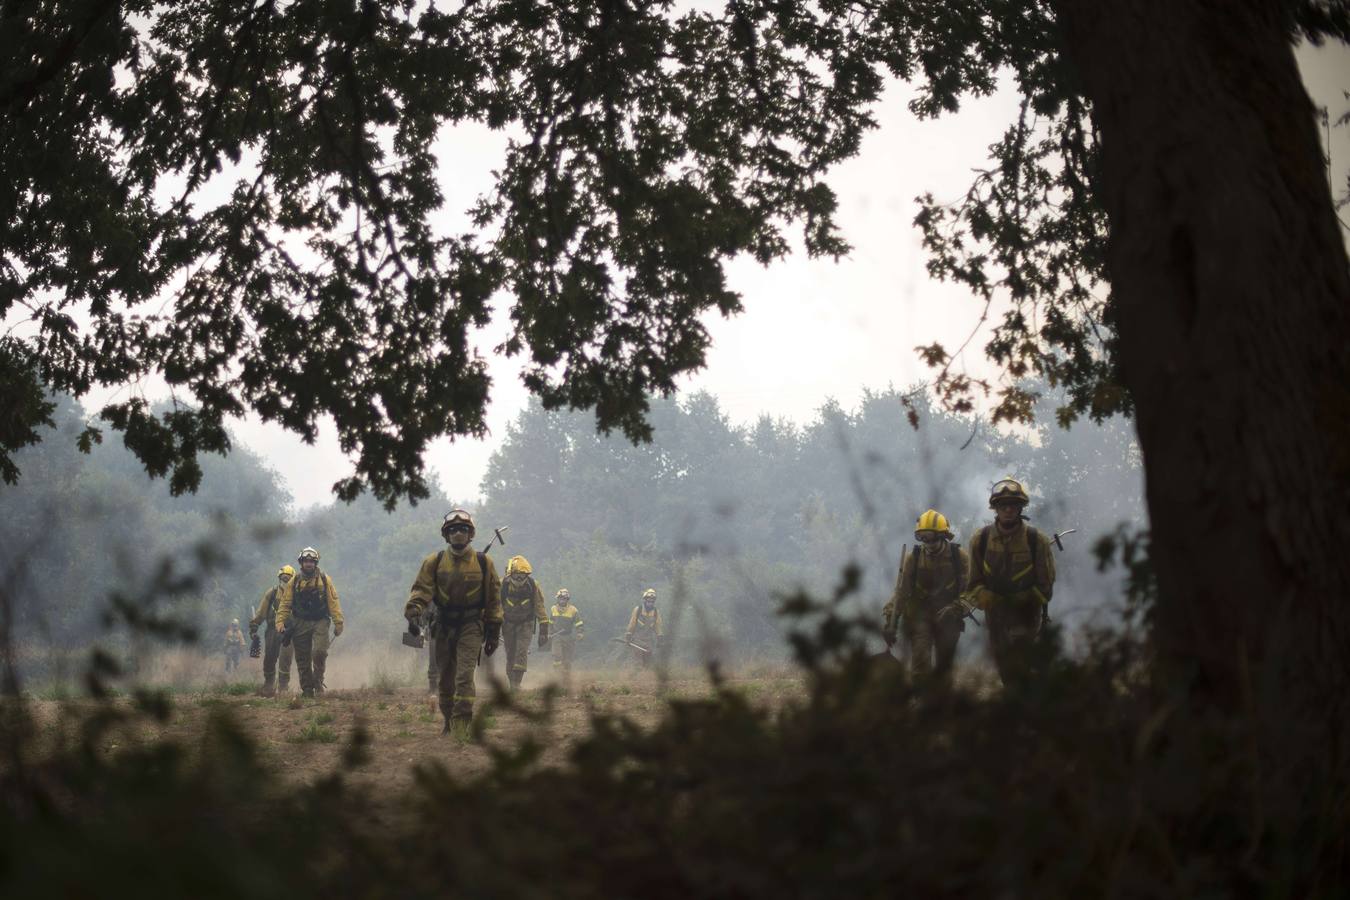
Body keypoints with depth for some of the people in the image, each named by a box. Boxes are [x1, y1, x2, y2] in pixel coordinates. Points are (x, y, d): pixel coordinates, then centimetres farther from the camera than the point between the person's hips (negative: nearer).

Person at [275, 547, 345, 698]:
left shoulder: (324, 580, 2)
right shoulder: (294, 582, 6)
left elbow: (333, 602, 0)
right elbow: (284, 604, 4)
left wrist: (338, 623, -6)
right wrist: (280, 623, -7)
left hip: (320, 622, -2)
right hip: (301, 623, 2)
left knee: (319, 651, -20)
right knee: (303, 660, 3)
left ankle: (318, 682, -2)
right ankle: (307, 690, 12)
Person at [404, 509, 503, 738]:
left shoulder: (484, 563, 3)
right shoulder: (434, 562, 4)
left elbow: (493, 599, 8)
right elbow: (421, 589, -2)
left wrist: (493, 632, 6)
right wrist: (413, 610, -23)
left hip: (471, 626, -2)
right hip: (443, 626, 3)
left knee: (465, 675, -16)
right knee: (445, 678, 10)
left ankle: (462, 723, -17)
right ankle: (449, 722, 25)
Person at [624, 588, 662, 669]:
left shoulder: (656, 612, -4)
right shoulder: (637, 610, -12)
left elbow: (658, 626, 6)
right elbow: (631, 624, -5)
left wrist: (659, 640, 7)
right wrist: (628, 637, -3)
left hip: (649, 640, 3)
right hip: (637, 640, -3)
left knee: (648, 664, 8)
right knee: (638, 663, -5)